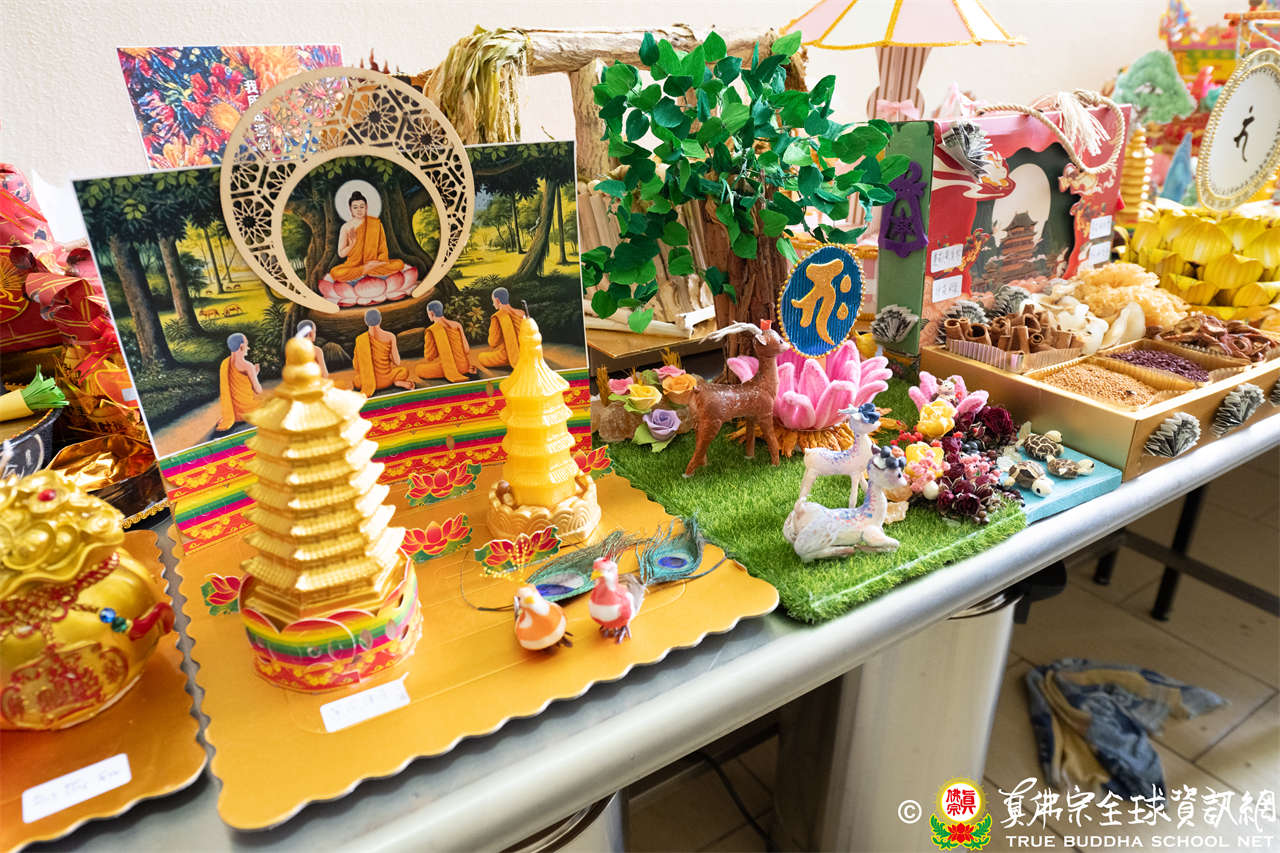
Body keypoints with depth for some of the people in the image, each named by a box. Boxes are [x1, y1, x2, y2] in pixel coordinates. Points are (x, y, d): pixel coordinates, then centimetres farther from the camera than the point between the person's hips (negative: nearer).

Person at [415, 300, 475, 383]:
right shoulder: (457, 325, 6)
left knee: (417, 369, 10)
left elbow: (430, 356, -5)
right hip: (464, 366, 7)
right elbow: (466, 348, 8)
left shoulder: (431, 331, -8)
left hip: (449, 367, -7)